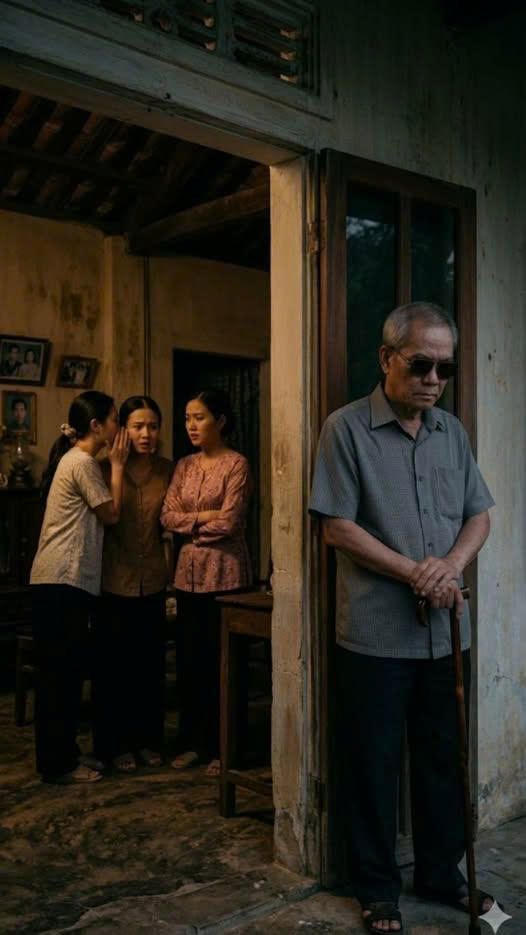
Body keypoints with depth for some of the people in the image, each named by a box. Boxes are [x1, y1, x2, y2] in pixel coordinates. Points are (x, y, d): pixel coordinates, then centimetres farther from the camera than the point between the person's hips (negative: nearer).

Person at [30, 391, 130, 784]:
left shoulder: (75, 459, 17)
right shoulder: (82, 462, -14)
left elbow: (97, 514, 17)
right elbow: (112, 513, -8)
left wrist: (112, 464, 14)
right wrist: (117, 465, -1)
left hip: (61, 580, 10)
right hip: (63, 581, -10)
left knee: (66, 670, 14)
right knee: (60, 671, -3)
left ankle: (63, 755, 23)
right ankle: (57, 764, 6)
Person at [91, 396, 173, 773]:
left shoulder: (167, 470, 2)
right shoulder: (106, 467, -7)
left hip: (152, 580, 3)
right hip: (115, 581, -3)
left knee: (151, 663, 12)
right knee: (114, 664, 6)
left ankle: (148, 739, 27)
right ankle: (116, 743, 20)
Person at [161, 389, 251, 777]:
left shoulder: (236, 464, -7)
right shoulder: (184, 466, 11)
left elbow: (229, 523, -14)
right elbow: (168, 516, 3)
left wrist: (191, 527, -2)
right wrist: (204, 517, -11)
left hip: (225, 573, -6)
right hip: (189, 571, 6)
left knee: (222, 660, 1)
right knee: (190, 658, 11)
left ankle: (223, 747, 14)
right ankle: (194, 742, 23)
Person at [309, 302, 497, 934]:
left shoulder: (452, 431, 9)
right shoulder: (347, 428, -7)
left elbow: (479, 515, 11)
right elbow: (338, 527, -11)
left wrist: (453, 564, -10)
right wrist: (415, 573, -15)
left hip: (445, 633, 5)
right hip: (376, 633, -5)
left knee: (443, 758, 16)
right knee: (374, 763, 8)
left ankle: (441, 875, 35)